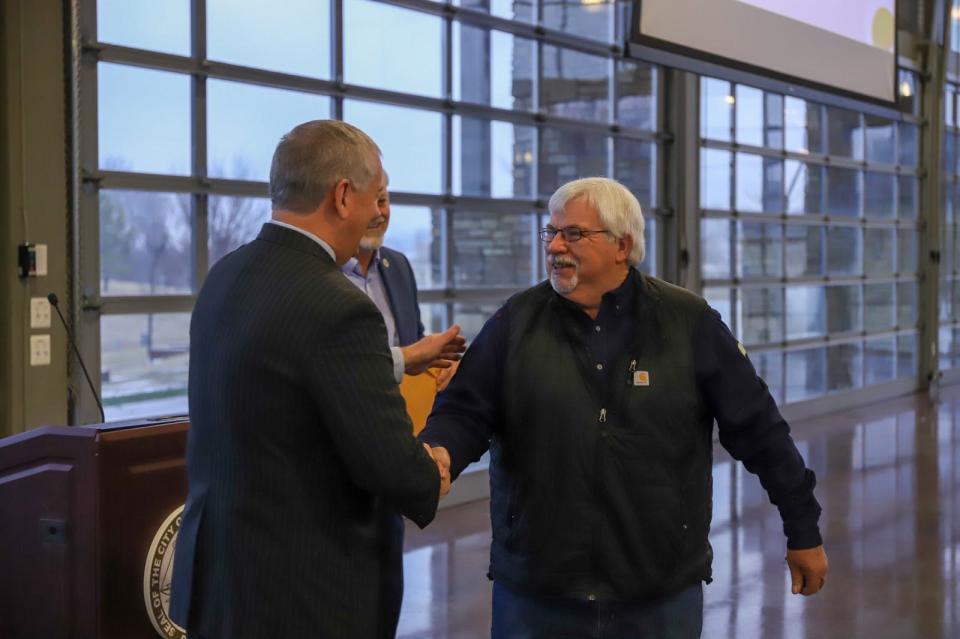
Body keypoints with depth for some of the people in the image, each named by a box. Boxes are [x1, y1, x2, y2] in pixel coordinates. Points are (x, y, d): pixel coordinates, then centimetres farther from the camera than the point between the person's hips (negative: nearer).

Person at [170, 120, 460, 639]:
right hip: (305, 594, -8)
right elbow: (389, 463, -21)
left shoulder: (227, 276, 3)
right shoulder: (337, 307, -23)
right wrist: (432, 485, 1)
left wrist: (399, 360, 28)